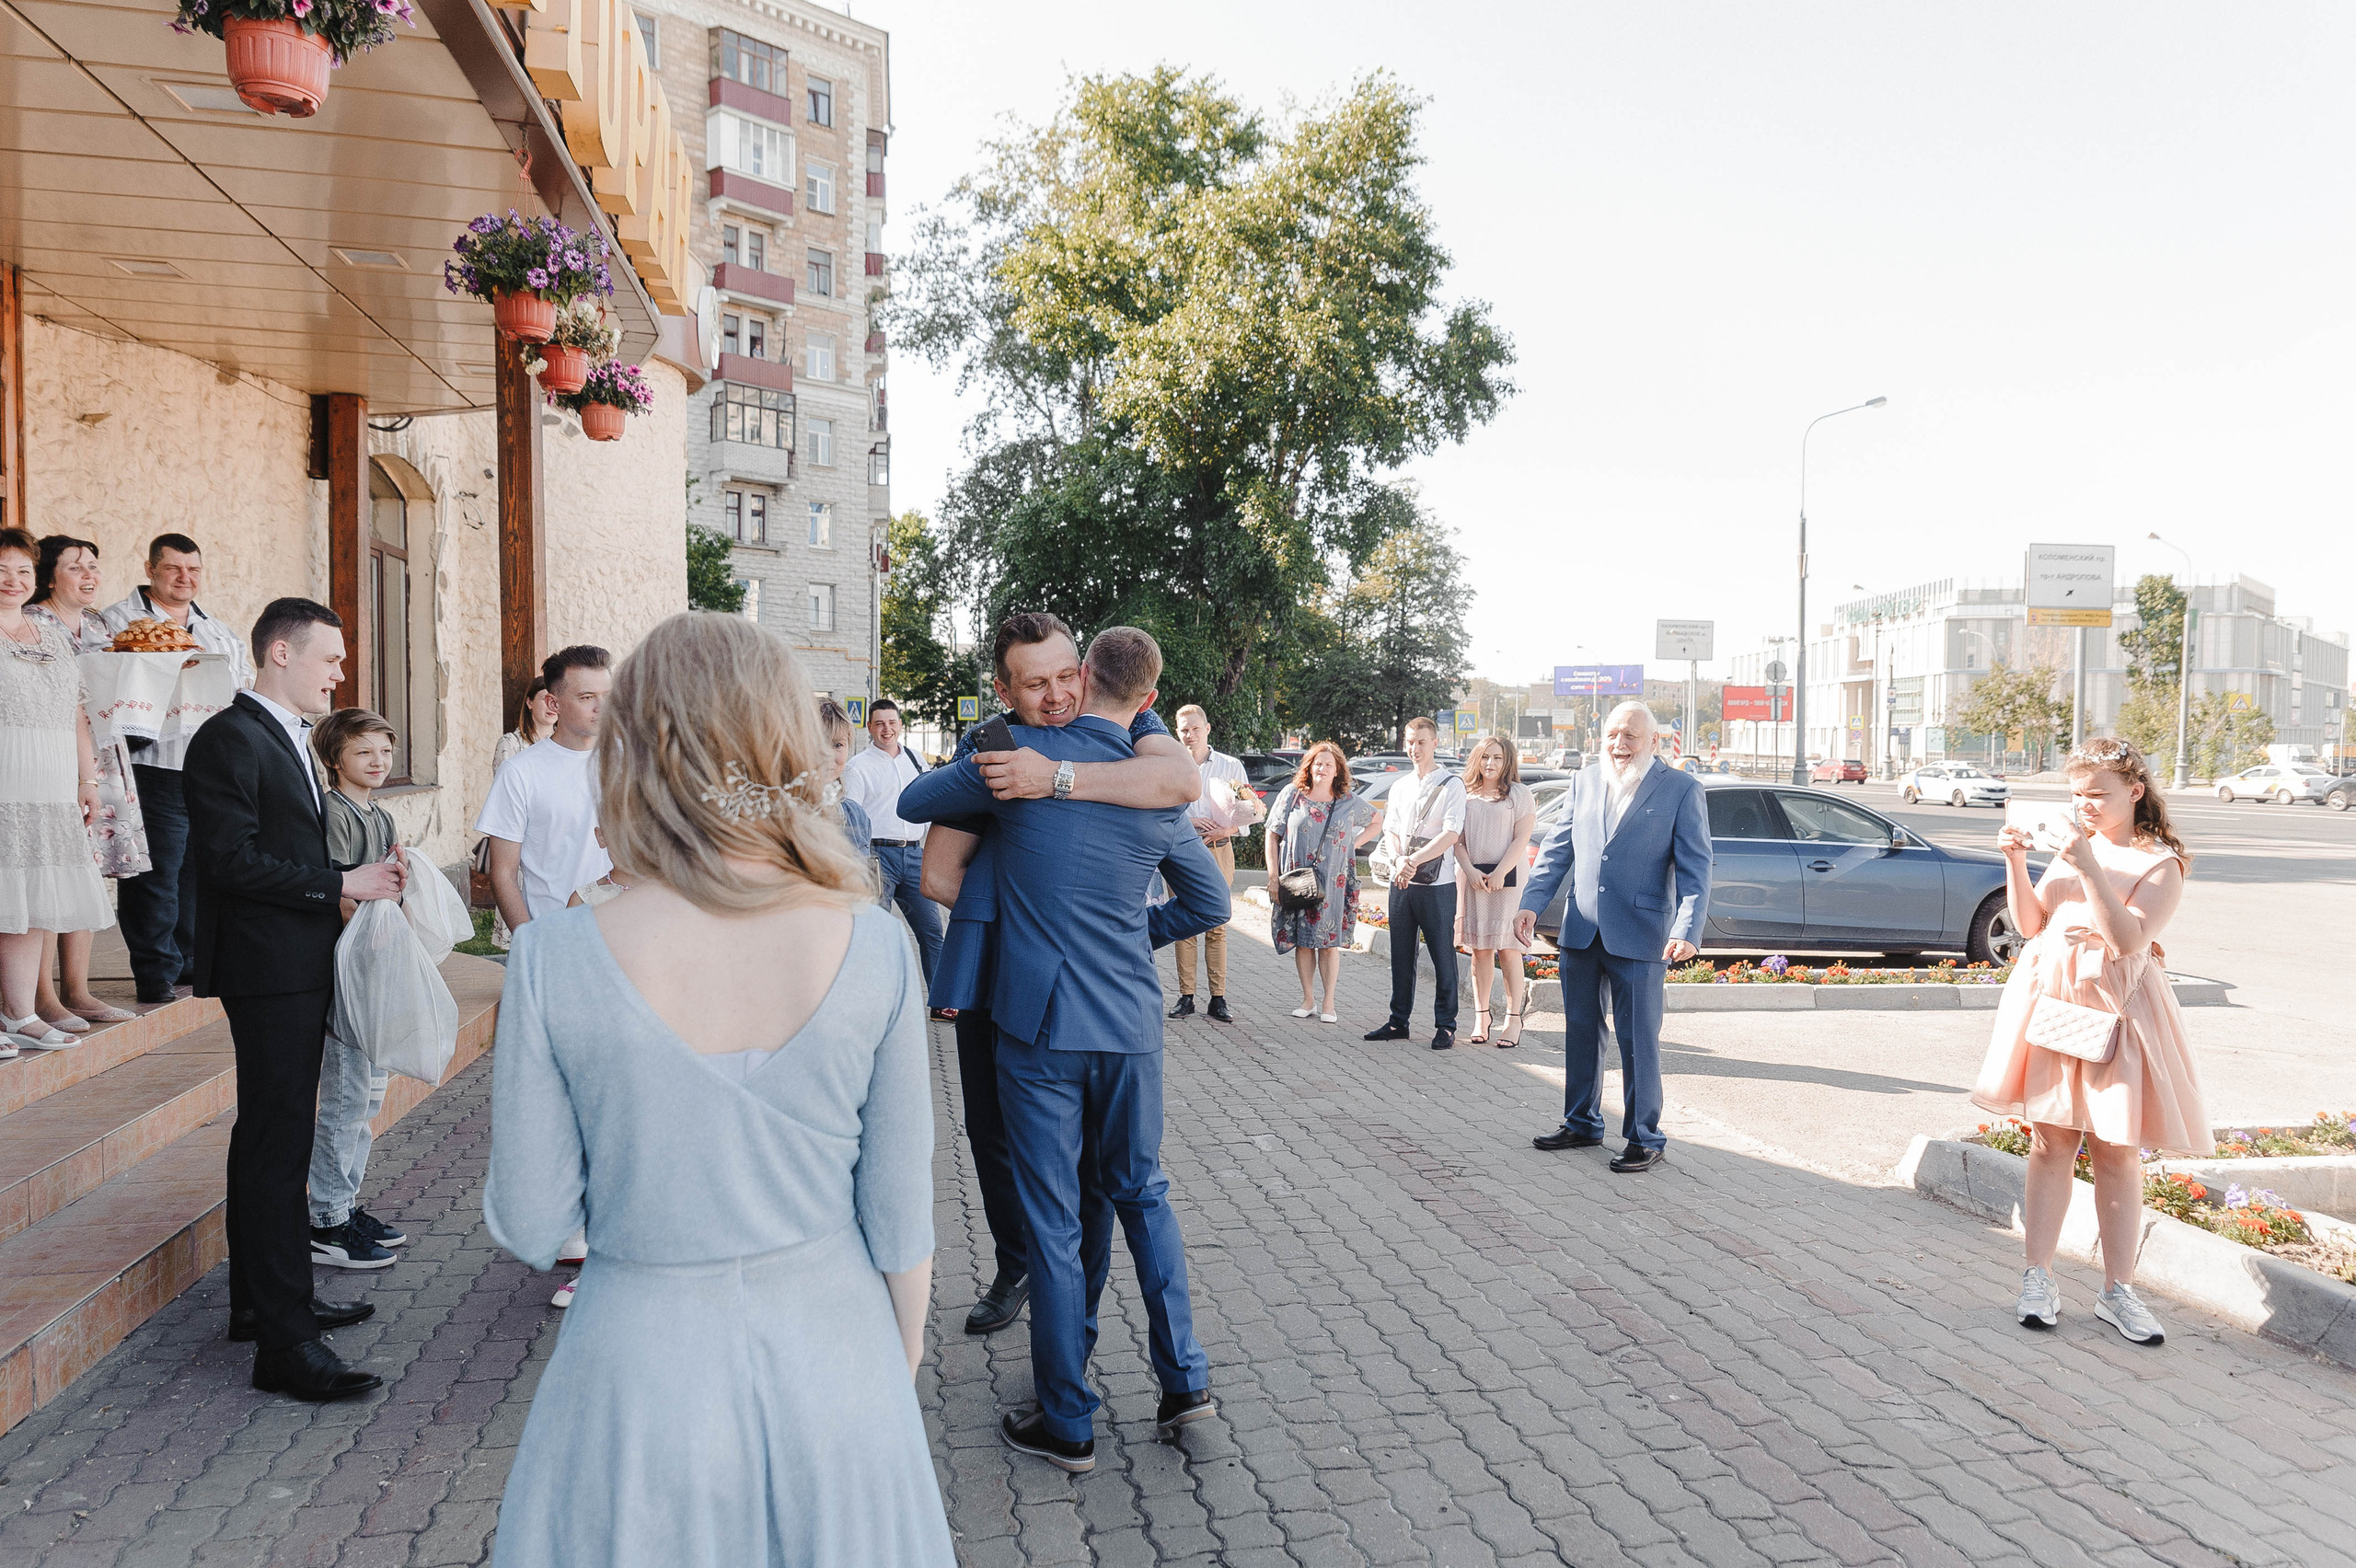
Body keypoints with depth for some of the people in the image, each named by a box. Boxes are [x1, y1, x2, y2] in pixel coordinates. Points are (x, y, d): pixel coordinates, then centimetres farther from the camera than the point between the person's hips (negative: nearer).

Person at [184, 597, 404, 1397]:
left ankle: (262, 1300, 30)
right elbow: (228, 858, -22)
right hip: (267, 969, -10)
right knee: (277, 1144, -9)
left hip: (298, 966, 10)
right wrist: (341, 883, -19)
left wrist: (359, 880, 6)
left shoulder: (285, 739, 17)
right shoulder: (230, 738, -14)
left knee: (269, 1136, 17)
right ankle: (284, 1342, -5)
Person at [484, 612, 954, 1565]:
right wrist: (902, 1363, 11)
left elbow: (529, 1225, -8)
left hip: (644, 1369, -1)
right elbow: (900, 1212, -6)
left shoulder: (554, 961, -18)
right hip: (830, 1359, 1)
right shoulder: (873, 948, -15)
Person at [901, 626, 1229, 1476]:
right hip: (1131, 1027, 4)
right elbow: (1210, 901, 14)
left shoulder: (1021, 754, -9)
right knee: (1142, 1192, 21)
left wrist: (999, 786, 24)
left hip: (1041, 1025, -3)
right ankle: (1184, 1376, 21)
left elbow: (914, 801, 7)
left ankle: (1068, 1424, 16)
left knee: (1053, 1219, 5)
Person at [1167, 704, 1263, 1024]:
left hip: (1219, 851, 0)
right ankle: (1186, 997, 4)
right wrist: (1190, 822, -13)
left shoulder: (1231, 767, 10)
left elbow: (1248, 812, 8)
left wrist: (1227, 830, -11)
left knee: (1216, 926, -2)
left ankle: (1218, 999, 0)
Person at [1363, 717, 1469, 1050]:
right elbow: (1390, 830, 8)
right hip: (1400, 884, 5)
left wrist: (1415, 860, -20)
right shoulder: (1398, 786, 15)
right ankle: (1398, 1021, 18)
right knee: (1401, 956, 10)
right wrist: (1398, 861, -12)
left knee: (1443, 956, -1)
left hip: (1437, 884, -5)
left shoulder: (1451, 785, -2)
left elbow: (1451, 835, -12)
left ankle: (1445, 1026, 5)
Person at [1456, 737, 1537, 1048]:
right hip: (1471, 876, 3)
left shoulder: (1519, 794, 2)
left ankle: (1513, 1020, 0)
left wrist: (1499, 873, -13)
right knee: (1479, 948, 5)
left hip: (1507, 876, -3)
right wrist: (1470, 871, -9)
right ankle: (1481, 1017, 10)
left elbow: (1521, 840, -4)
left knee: (1508, 948, -3)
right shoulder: (1465, 795, 10)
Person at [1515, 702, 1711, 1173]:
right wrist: (1532, 903, 0)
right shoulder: (1583, 782, 10)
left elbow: (1695, 866, -7)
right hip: (1581, 934, 5)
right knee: (1580, 1032, 14)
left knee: (1638, 1040, 2)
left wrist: (1686, 930, -18)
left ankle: (1645, 1139, 15)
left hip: (1640, 938, -5)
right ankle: (1582, 1124, 29)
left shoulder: (1681, 789, -3)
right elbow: (1557, 849, 12)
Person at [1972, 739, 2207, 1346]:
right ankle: (2038, 1279, 11)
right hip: (2051, 1000, 4)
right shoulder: (2074, 846, 11)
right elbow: (2031, 923, 8)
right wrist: (2016, 862, -4)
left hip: (2115, 1011, -4)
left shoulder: (2160, 863, -5)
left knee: (2117, 1152, 3)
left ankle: (2117, 1290, 14)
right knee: (2050, 1143, 5)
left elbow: (2128, 940, -19)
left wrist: (2089, 868, -25)